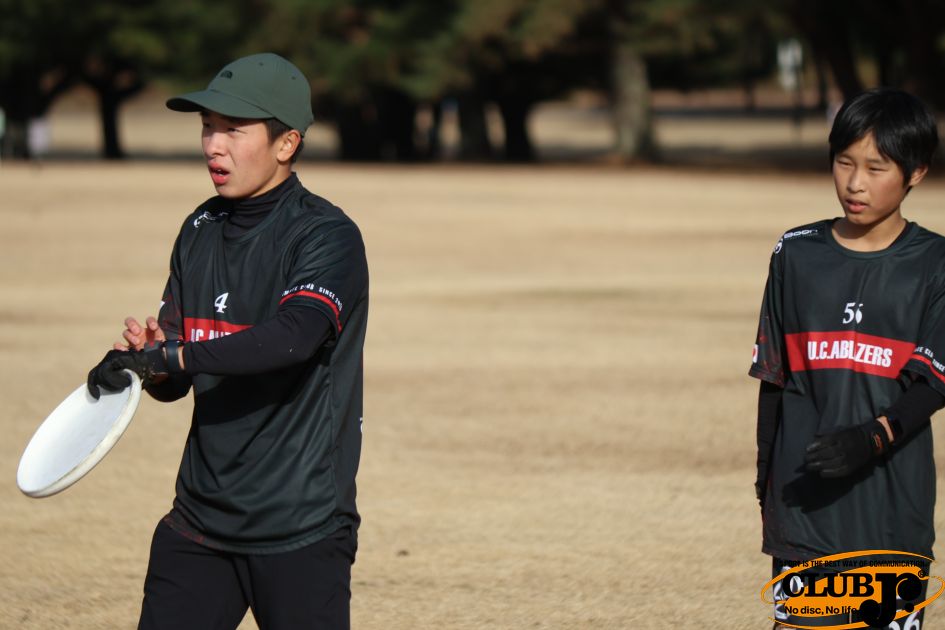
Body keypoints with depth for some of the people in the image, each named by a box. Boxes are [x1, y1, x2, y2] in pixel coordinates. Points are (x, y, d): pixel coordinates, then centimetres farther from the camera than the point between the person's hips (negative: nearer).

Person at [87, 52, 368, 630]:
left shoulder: (327, 235, -10)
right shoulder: (201, 231, 11)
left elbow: (294, 337, -29)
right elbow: (175, 383, 13)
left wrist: (168, 357, -31)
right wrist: (149, 358, -10)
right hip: (199, 518, 6)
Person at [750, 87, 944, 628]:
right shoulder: (797, 255, 6)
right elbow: (773, 375, 12)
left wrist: (875, 436, -26)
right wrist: (767, 476, 13)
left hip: (893, 502, -2)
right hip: (803, 498, 2)